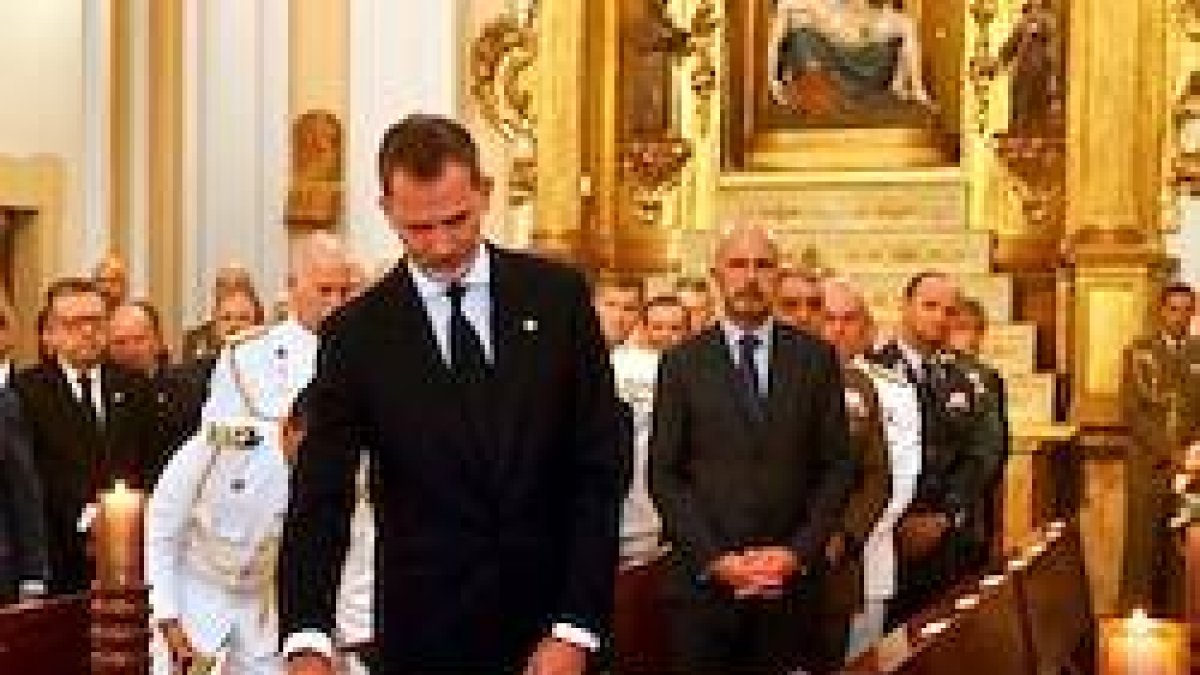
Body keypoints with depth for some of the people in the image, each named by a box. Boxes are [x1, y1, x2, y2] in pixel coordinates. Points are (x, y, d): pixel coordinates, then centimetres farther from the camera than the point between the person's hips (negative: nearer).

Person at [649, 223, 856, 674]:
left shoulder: (816, 358, 7)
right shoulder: (682, 363, 4)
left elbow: (839, 465, 5)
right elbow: (663, 474, 0)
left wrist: (798, 552, -7)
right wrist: (716, 557, -10)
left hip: (792, 578, 1)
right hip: (703, 579, -1)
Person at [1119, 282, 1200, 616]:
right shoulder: (1139, 352, 2)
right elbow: (1131, 411, -5)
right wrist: (1169, 452, -11)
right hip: (1149, 466, -2)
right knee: (1142, 546, -3)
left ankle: (1172, 620, 10)